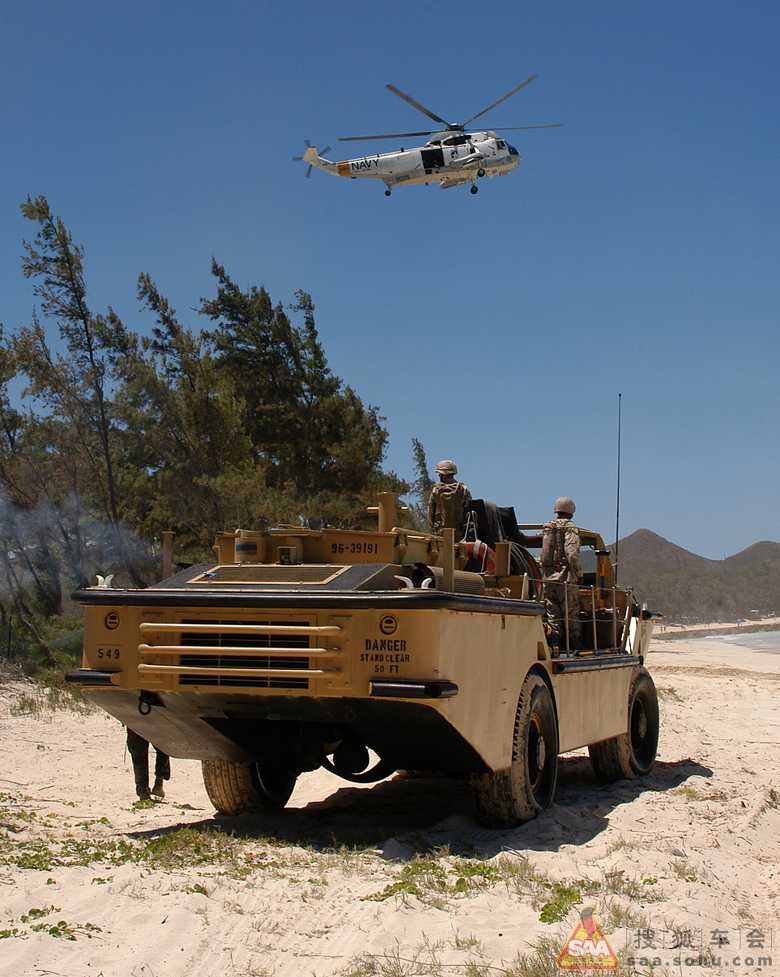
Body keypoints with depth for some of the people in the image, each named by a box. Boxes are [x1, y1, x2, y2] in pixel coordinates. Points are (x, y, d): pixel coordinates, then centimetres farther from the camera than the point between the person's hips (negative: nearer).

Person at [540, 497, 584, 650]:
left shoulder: (546, 528, 16)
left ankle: (556, 644, 5)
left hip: (549, 577, 6)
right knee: (571, 614, -1)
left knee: (553, 614, 6)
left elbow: (544, 553, 15)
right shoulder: (570, 528, -5)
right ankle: (574, 645, 0)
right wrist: (579, 574, -9)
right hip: (565, 577, -6)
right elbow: (573, 554, -14)